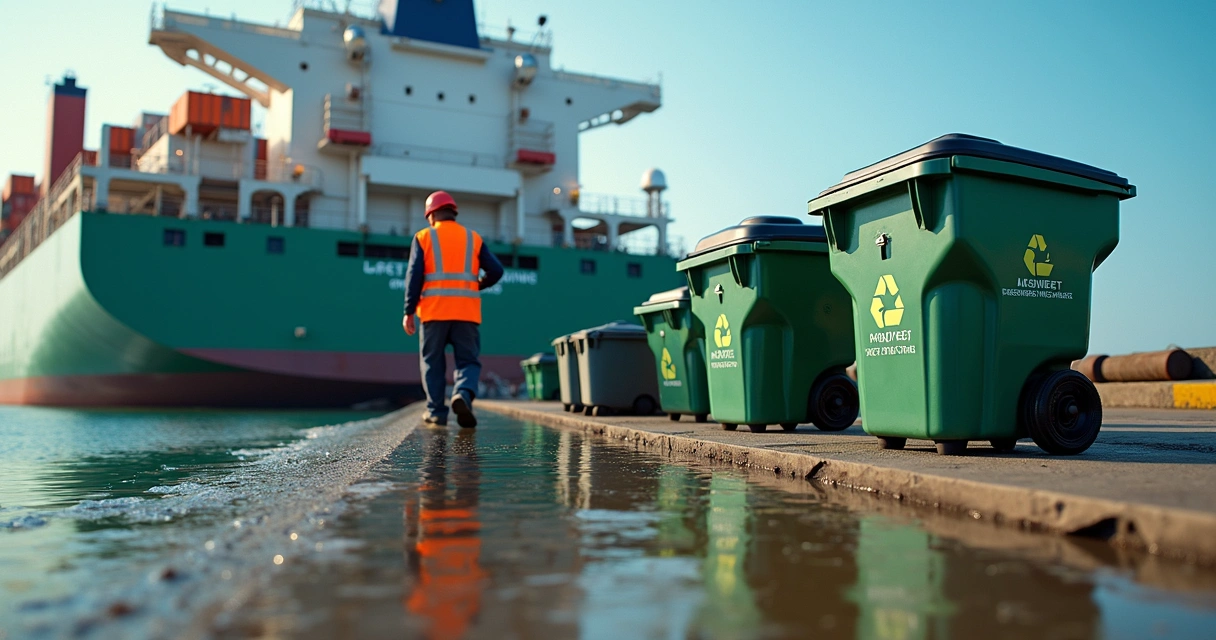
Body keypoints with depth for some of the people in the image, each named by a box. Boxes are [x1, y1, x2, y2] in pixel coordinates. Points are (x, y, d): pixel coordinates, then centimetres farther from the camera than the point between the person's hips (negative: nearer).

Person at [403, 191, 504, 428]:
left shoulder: (424, 237, 8)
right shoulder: (473, 238, 13)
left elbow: (414, 275, -2)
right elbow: (496, 270, 5)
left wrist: (409, 311, -1)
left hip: (434, 310, -1)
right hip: (467, 311, 1)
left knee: (433, 362, 11)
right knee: (468, 360, 7)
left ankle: (436, 411, 9)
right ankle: (463, 393, -20)